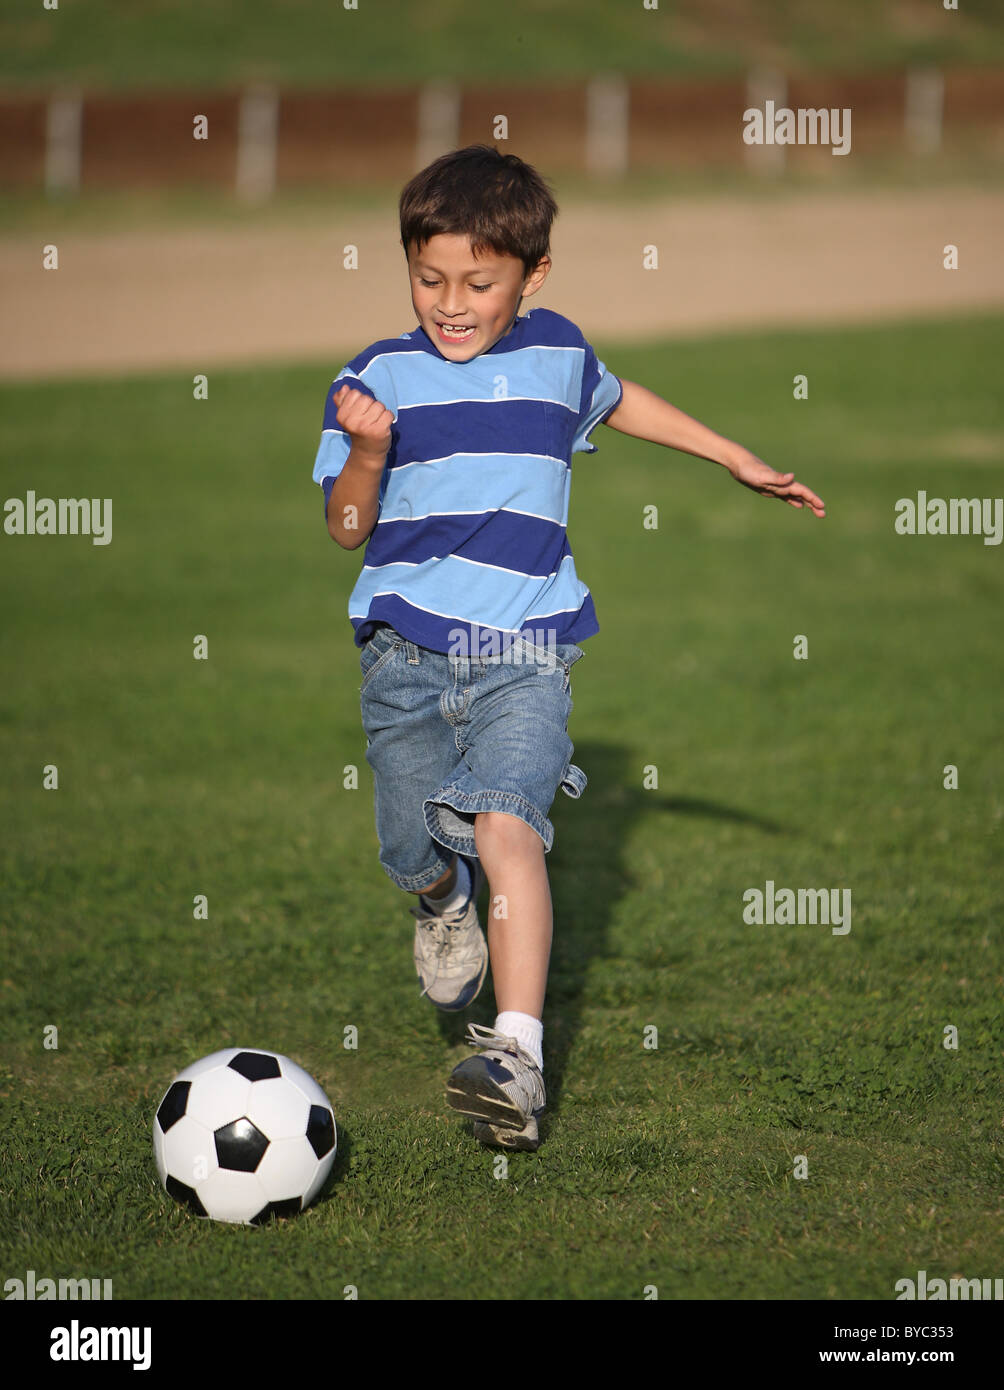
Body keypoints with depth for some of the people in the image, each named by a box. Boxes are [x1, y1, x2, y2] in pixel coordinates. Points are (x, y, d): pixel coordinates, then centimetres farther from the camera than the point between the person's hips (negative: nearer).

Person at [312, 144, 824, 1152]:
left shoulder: (557, 354, 8)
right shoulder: (376, 377, 0)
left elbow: (618, 402, 31)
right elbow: (347, 530, -2)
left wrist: (741, 462, 36)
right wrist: (366, 454, -22)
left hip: (525, 649, -1)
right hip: (404, 645, 1)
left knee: (506, 824, -22)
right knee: (416, 851, 4)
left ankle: (517, 1051, -30)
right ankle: (446, 901, 44)